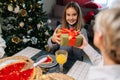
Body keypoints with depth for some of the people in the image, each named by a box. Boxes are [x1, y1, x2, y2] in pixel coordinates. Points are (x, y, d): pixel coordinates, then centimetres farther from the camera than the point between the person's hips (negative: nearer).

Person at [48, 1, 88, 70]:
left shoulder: (82, 31, -5)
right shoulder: (60, 28, 3)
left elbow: (80, 54, -8)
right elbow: (53, 48, -2)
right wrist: (53, 40, -25)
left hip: (74, 63, -1)